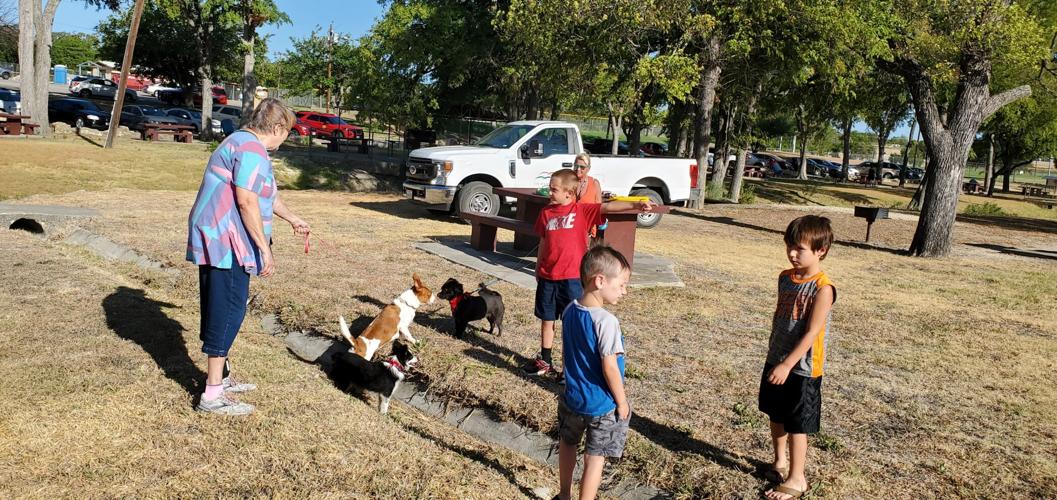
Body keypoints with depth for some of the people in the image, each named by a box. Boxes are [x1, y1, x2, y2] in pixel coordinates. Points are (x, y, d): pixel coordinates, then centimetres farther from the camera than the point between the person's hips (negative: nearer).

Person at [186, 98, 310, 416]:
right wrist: (266, 249, -20)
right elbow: (246, 202, -22)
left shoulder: (243, 143, 20)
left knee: (218, 311, 16)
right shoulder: (252, 148, -15)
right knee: (228, 311, -7)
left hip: (215, 242, 11)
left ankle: (218, 378, 28)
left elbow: (267, 195, 31)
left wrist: (293, 220, 39)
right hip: (226, 244, -11)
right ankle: (213, 395, -3)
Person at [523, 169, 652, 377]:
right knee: (547, 320, 16)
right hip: (547, 277, 5)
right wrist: (538, 268, 18)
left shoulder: (582, 211, -8)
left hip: (572, 278, -5)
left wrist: (635, 205, -36)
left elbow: (607, 207, -23)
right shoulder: (546, 212, 6)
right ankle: (545, 361, 31)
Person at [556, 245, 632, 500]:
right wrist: (622, 401, -10)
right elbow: (609, 367, -23)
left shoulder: (569, 311, -4)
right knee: (594, 459, 8)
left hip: (572, 398, 7)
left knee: (568, 445, 26)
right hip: (602, 406, -7)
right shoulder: (606, 321, -27)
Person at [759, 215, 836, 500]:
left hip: (802, 368, -7)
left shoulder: (823, 288, -20)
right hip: (776, 360, 7)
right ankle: (779, 461, 40)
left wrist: (787, 365, -25)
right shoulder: (785, 278, 2)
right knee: (776, 415, 20)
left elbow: (811, 333, -23)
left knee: (797, 424, 4)